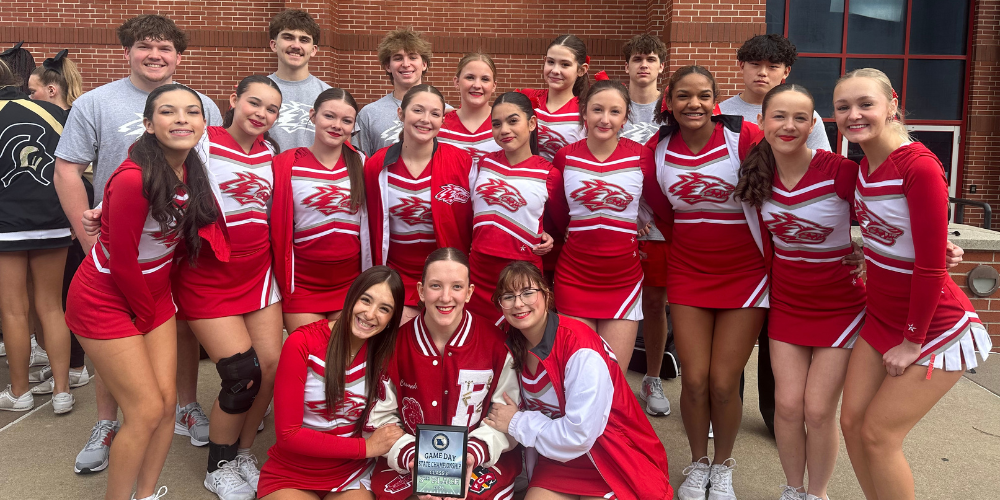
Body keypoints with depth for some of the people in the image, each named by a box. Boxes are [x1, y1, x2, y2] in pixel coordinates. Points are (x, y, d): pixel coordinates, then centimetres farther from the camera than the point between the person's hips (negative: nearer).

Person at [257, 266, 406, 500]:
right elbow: (288, 434, -15)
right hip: (291, 478, -2)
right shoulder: (302, 344, -15)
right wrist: (366, 447, -15)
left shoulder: (385, 350, -5)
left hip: (350, 478, 2)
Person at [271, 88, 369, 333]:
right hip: (302, 284, -2)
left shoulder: (360, 164, 4)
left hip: (350, 284, 2)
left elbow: (369, 221, 10)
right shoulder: (286, 165, -3)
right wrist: (282, 281, -3)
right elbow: (278, 226, -1)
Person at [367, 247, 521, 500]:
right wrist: (411, 458, -17)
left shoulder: (496, 343, -7)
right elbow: (382, 415, 0)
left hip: (482, 459, -1)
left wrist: (473, 454, -20)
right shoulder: (396, 343, -4)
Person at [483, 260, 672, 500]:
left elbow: (580, 434, -27)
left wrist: (516, 423, -16)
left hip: (611, 462, -5)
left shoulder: (580, 349, -27)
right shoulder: (513, 345, -4)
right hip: (557, 456, 6)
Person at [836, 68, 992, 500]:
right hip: (881, 317, 7)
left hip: (934, 327, -7)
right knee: (852, 421, 7)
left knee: (879, 434, -3)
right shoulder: (866, 165, 1)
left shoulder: (920, 166, -22)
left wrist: (913, 343, -14)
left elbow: (930, 266, -21)